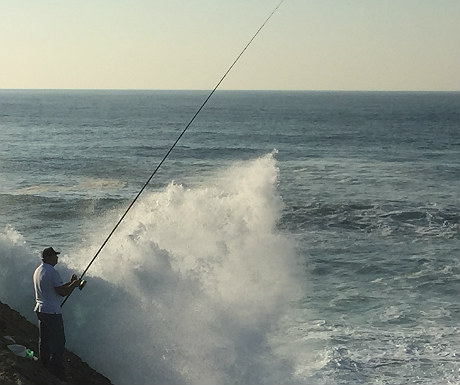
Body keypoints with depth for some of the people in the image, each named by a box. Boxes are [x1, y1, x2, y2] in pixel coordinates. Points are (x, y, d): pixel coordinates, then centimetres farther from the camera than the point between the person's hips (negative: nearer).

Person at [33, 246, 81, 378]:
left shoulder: (37, 271, 12)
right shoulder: (52, 272, -18)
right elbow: (62, 292, -19)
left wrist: (69, 283, 16)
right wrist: (74, 284, -4)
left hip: (40, 310, 9)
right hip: (52, 312, -9)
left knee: (44, 339, 16)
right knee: (58, 341, -2)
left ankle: (44, 364, 23)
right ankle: (57, 369, 0)